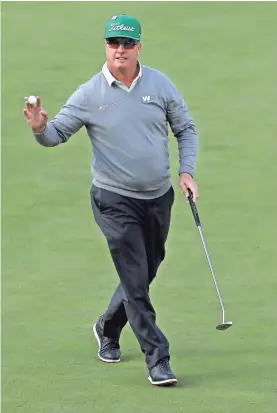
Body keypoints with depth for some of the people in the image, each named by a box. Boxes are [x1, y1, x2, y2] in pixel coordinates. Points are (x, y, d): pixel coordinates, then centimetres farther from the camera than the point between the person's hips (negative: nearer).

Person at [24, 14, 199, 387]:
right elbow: (57, 133, -5)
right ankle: (157, 359, -7)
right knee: (136, 281, -9)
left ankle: (108, 329, 41)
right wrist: (40, 128, -28)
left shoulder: (161, 85, -1)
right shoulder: (89, 94, -7)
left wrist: (187, 171, -3)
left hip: (159, 198, 4)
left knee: (145, 274, 16)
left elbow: (186, 129, 9)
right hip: (115, 201, -4)